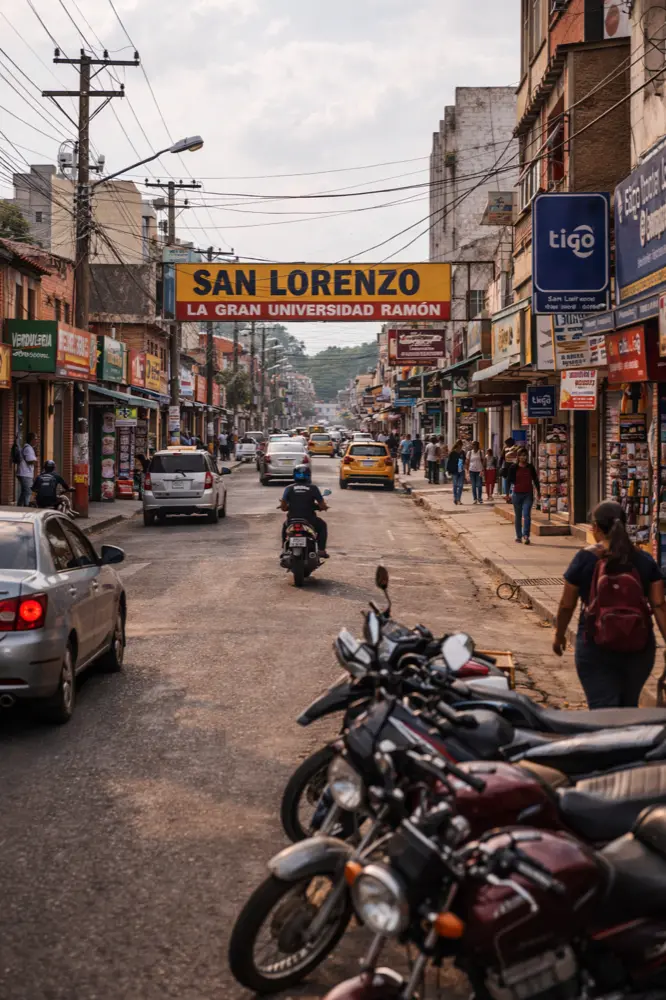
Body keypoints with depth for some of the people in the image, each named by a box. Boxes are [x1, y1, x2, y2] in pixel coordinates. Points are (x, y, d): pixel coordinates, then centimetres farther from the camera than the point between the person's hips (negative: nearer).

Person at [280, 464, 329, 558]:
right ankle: (321, 550, 22)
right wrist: (325, 506, 18)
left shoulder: (289, 488, -1)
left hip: (292, 519, 2)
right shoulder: (313, 488, -5)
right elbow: (323, 506, -6)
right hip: (309, 520, -2)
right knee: (322, 526, 30)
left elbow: (283, 507, -3)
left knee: (285, 525, 37)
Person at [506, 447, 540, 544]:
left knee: (526, 515, -13)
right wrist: (507, 494, -3)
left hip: (528, 494, 0)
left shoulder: (530, 467, 3)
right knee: (518, 516, 9)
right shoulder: (513, 467, -2)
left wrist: (538, 491, 20)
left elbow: (535, 479, 15)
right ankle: (518, 536, 19)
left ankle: (526, 536, -17)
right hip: (517, 494, 0)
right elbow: (509, 480, 0)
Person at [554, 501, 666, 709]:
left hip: (596, 648, -3)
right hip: (638, 648, 3)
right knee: (628, 707, 21)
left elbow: (567, 605, -1)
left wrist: (559, 635, 15)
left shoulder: (584, 559, -7)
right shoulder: (645, 560, 0)